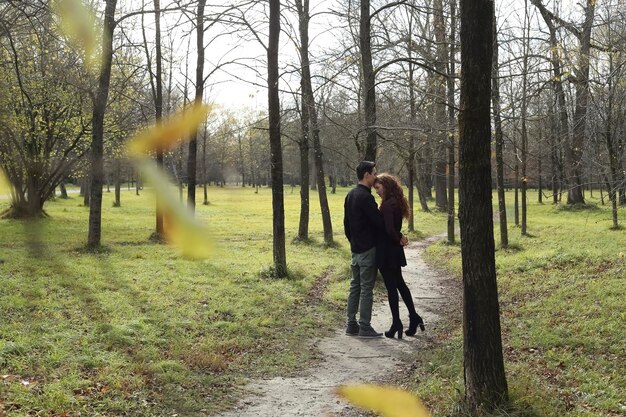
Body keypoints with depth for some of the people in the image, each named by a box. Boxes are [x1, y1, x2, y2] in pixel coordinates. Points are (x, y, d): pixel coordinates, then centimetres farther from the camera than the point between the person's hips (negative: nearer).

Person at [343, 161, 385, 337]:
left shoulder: (350, 195, 12)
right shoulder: (365, 197, -18)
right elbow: (379, 222, -19)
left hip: (355, 249, 9)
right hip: (368, 249, -9)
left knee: (355, 286, 12)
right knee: (366, 288, -3)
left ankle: (351, 325, 16)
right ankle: (365, 327, 2)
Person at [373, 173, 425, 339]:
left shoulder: (388, 204, -19)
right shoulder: (397, 202, 10)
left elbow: (389, 229, -25)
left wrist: (398, 239, -9)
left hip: (386, 250, -9)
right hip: (395, 250, 9)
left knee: (391, 286, -1)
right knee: (399, 283, 18)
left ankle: (396, 323, 6)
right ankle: (414, 317, 21)